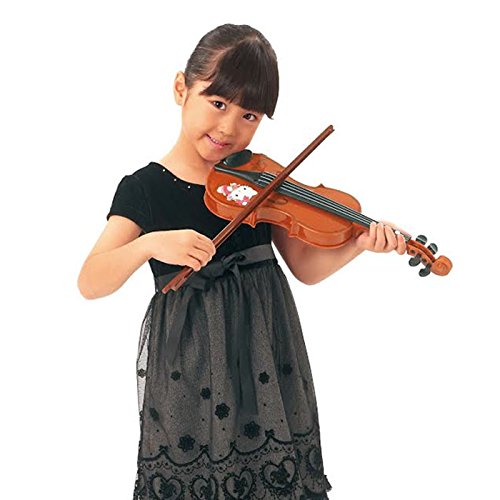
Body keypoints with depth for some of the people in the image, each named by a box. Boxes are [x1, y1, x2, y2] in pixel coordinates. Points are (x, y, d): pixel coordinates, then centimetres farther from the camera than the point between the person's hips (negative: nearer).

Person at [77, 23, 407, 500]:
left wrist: (358, 242, -17)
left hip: (268, 348, 3)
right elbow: (90, 283, -15)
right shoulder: (145, 188, -8)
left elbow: (306, 266, 1)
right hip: (188, 358, -2)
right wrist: (149, 244, -32)